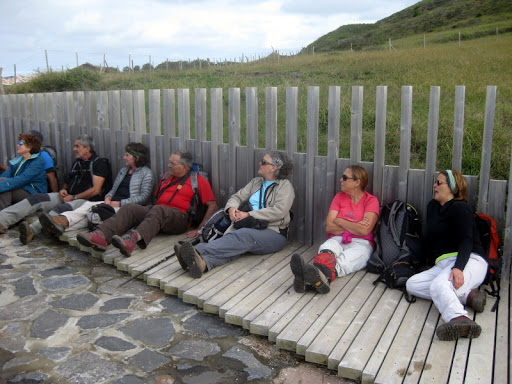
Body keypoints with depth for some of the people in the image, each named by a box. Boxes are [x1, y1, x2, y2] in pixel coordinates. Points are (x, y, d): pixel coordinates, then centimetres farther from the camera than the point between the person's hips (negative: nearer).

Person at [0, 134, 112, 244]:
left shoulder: (99, 163, -3)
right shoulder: (77, 162, 22)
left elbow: (96, 190, -12)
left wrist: (73, 197, -11)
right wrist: (63, 189, 5)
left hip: (86, 200, -8)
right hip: (68, 196, 8)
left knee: (63, 209, -39)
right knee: (37, 198, -13)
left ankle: (32, 229, -60)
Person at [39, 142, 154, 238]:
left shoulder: (146, 173, 1)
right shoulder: (123, 170, 26)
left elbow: (144, 197, -9)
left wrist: (120, 203, -13)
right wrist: (108, 197, 0)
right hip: (113, 203, 7)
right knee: (88, 205, -22)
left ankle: (62, 225, -49)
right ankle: (64, 220, -47)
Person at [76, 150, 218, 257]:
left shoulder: (198, 181, 6)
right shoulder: (166, 176, 27)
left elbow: (213, 206, 0)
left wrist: (200, 230, -8)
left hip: (179, 217, -6)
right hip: (156, 211, 6)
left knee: (157, 211, -37)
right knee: (129, 208, -21)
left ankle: (133, 238, -61)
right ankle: (101, 236, -43)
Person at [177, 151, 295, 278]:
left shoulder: (285, 186, 4)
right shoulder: (256, 182, 25)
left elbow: (279, 211, -11)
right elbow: (237, 196, 22)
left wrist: (248, 215, -13)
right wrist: (231, 208, -4)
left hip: (273, 233, -5)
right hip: (249, 228, 5)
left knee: (243, 235, -37)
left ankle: (198, 252, -56)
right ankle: (203, 263, -59)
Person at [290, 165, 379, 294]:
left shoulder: (371, 200, 5)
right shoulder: (339, 197, 17)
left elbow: (364, 230, -11)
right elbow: (329, 227, 7)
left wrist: (339, 221, 0)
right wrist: (354, 227, -4)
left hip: (360, 243, -2)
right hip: (337, 240, 3)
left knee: (345, 260, -37)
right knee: (326, 249, -35)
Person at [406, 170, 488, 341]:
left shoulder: (460, 208, -2)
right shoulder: (433, 206, 23)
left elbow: (466, 241, -15)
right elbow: (429, 238, 29)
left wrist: (458, 268, -30)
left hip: (469, 260, -8)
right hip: (443, 264, 8)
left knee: (438, 285, -37)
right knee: (412, 284, -17)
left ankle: (459, 319, -64)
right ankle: (468, 295, -23)